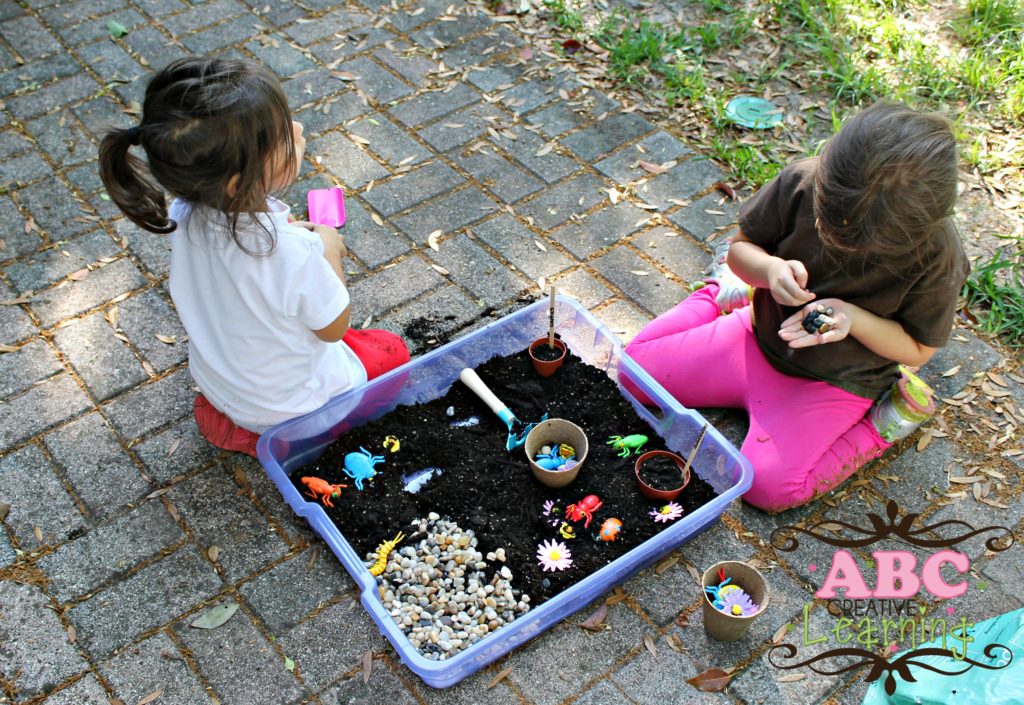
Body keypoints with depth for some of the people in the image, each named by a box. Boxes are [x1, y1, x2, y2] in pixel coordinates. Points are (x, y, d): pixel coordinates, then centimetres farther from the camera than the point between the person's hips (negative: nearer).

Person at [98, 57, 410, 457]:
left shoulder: (185, 214, -21)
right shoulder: (292, 253, -41)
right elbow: (333, 329, -21)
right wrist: (329, 250, -9)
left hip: (216, 381, 6)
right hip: (286, 402, -6)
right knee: (392, 351, 17)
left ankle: (225, 413, 18)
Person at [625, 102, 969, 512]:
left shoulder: (937, 258, -27)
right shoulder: (800, 184, -22)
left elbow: (918, 349, -13)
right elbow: (740, 247, -6)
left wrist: (853, 317, -32)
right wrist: (768, 269, -30)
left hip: (836, 382, -3)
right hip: (760, 336, 4)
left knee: (767, 485, -24)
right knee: (634, 369, 4)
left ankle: (884, 421, 2)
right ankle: (726, 293, 28)